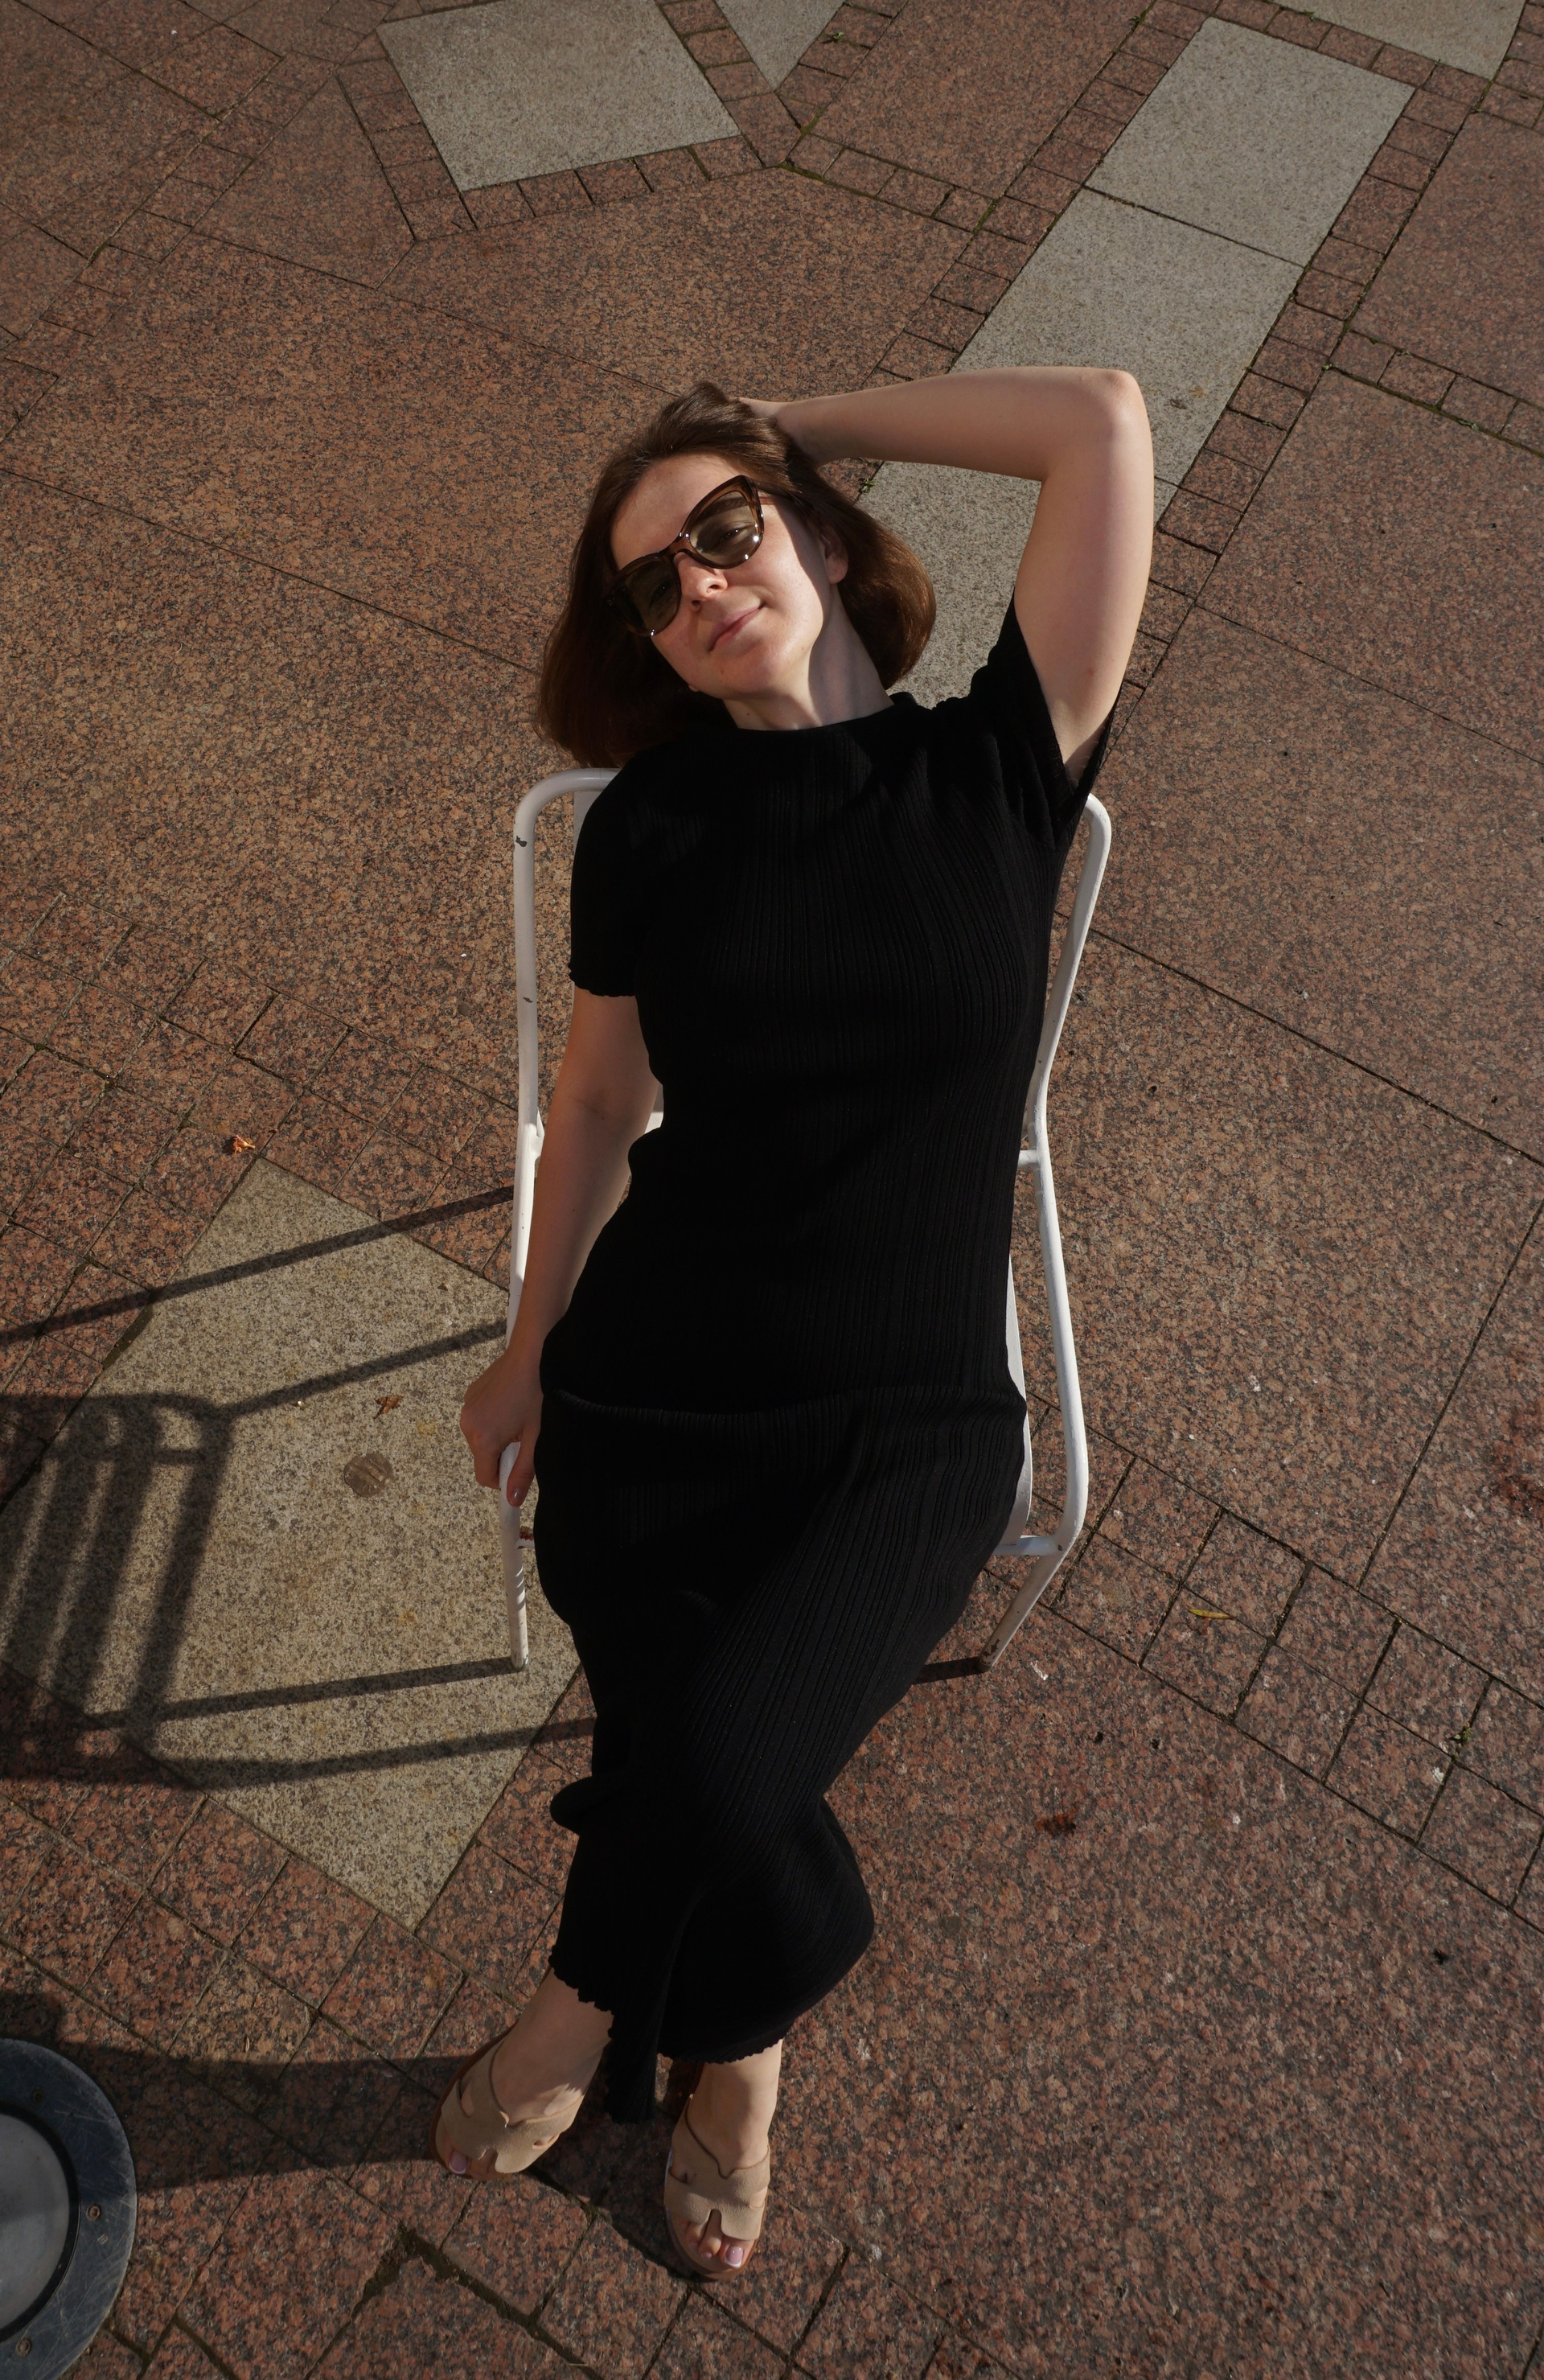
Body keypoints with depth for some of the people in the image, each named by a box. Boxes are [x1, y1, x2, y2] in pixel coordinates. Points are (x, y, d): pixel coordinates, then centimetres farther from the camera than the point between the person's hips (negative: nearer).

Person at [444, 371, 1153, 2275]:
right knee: (719, 1824, -12)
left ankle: (588, 2007, 18)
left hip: (909, 1427, -1)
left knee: (705, 1780, -21)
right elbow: (600, 1103, 10)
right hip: (650, 1395, 2)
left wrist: (804, 426, 1)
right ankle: (740, 2047, 28)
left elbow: (1105, 420, -9)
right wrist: (529, 1350, 17)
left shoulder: (1001, 767, -2)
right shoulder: (648, 827, 2)